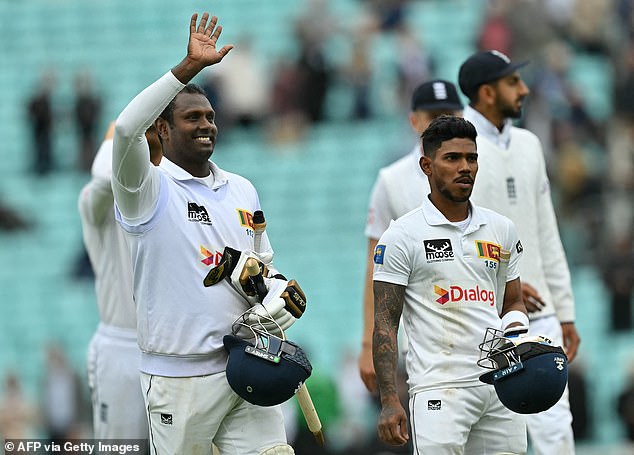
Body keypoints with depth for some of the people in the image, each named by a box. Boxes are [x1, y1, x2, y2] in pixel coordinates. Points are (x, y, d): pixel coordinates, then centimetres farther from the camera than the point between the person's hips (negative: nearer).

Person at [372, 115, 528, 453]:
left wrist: (516, 333, -1)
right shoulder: (403, 236, -1)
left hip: (500, 385, 5)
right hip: (440, 388, -5)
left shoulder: (501, 229, 15)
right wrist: (389, 401, -11)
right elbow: (385, 325, -3)